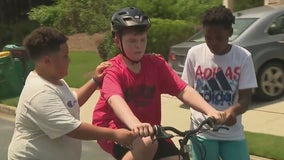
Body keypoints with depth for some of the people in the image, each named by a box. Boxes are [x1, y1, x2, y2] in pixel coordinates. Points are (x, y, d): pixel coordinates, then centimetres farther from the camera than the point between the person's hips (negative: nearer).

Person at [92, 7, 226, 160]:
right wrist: (135, 125, -58)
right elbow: (115, 100, -38)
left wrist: (210, 110, -32)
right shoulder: (112, 70, -18)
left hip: (149, 130, 5)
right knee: (147, 142, -33)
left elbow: (184, 91, -15)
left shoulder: (156, 64, -6)